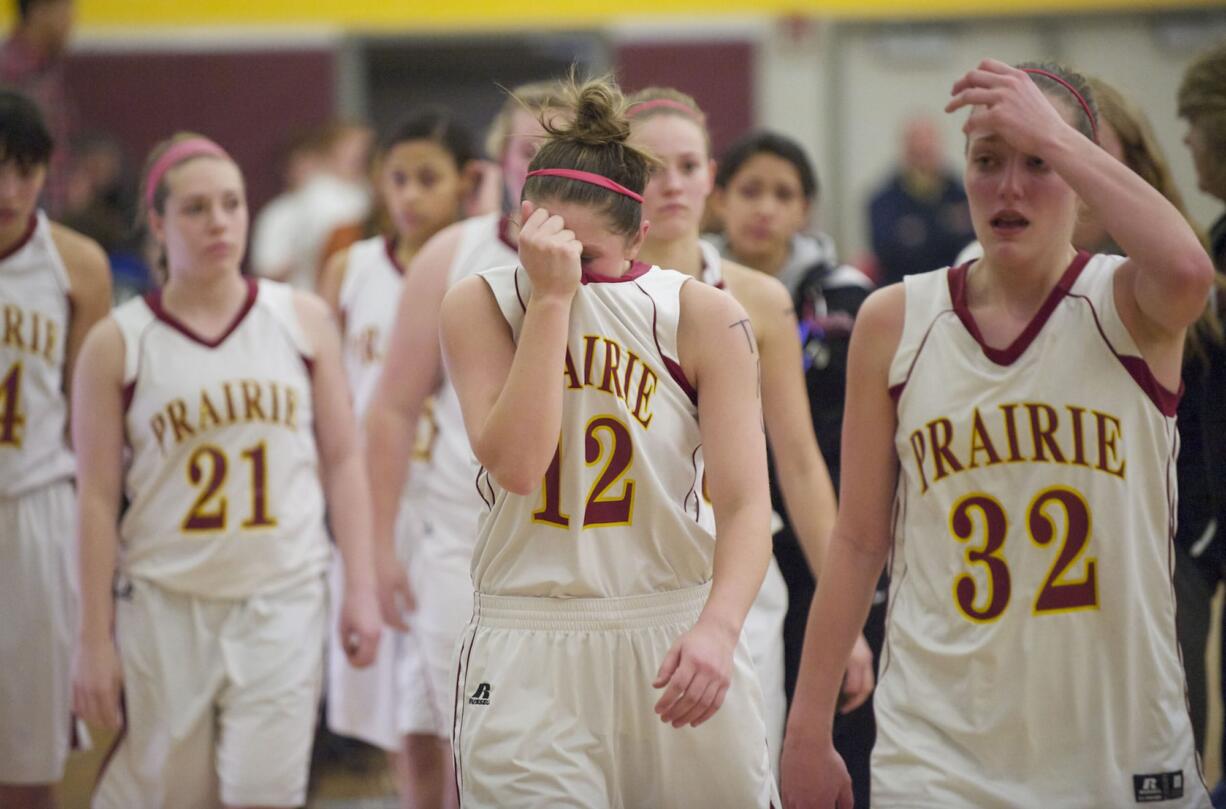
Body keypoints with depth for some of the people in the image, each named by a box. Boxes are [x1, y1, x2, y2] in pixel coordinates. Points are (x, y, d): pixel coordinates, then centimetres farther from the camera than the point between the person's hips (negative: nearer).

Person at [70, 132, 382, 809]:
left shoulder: (303, 321, 5)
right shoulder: (117, 345, -1)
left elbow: (342, 461, 8)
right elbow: (97, 499, -1)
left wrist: (361, 587, 2)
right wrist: (94, 639, -3)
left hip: (281, 600, 1)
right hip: (165, 605, -1)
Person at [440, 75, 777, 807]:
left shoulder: (703, 316, -2)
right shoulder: (481, 306, -1)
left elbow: (745, 504, -8)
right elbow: (516, 464, -15)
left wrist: (717, 628, -26)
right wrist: (550, 298, -17)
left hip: (673, 643, 1)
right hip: (528, 660, 0)